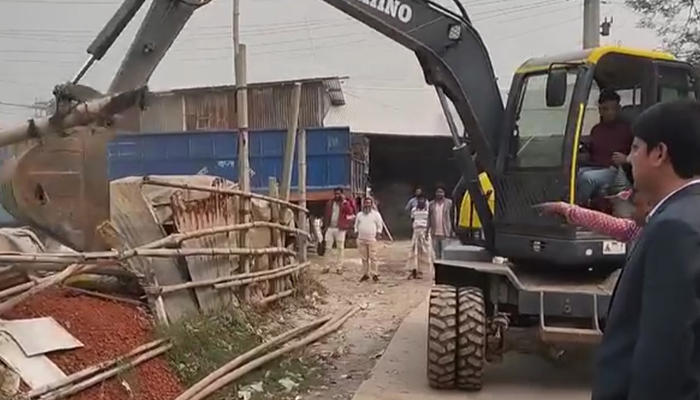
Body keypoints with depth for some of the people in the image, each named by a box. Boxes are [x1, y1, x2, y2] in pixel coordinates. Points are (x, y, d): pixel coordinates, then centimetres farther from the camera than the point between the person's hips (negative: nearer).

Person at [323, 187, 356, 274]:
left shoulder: (345, 203, 0)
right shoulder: (329, 203, 8)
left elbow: (350, 212, -14)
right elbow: (327, 215, 12)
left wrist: (344, 201, -18)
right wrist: (325, 227, 7)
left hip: (340, 229, -2)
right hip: (330, 228, 2)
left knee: (340, 248, 3)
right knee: (328, 247, 3)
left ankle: (339, 267, 7)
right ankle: (327, 266, 9)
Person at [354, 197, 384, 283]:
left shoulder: (376, 214, 1)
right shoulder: (359, 215, 12)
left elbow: (380, 226, 2)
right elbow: (356, 225, 18)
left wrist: (377, 235, -6)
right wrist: (357, 234, 7)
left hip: (372, 239, -4)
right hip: (361, 240, 4)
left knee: (373, 257, -6)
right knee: (364, 258, 7)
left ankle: (374, 274, -2)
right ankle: (365, 274, 13)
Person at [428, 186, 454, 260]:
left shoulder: (449, 203, -1)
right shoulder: (431, 204, 8)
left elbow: (452, 217, -2)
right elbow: (428, 218, 9)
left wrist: (453, 230, -6)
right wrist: (427, 230, 3)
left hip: (445, 233, -3)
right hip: (434, 233, 3)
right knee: (436, 254, 10)